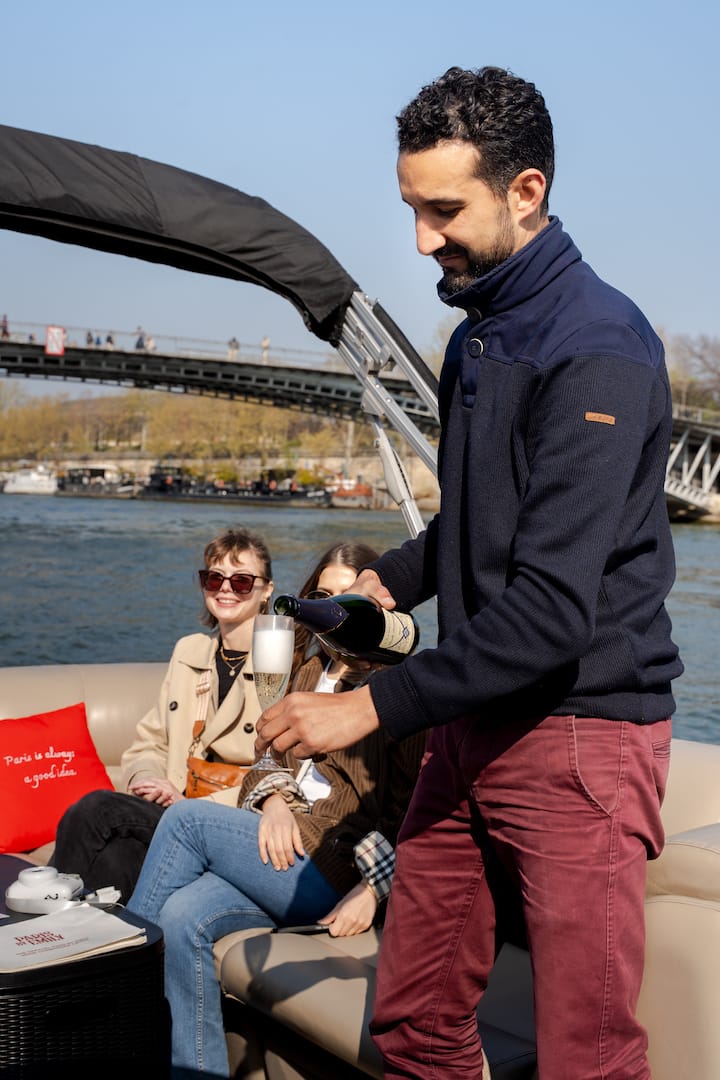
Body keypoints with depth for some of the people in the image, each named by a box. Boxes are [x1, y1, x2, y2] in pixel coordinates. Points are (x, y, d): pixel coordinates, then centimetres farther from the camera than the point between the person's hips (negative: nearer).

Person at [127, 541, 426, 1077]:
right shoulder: (313, 671, 20)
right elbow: (273, 758, 18)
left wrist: (374, 890, -16)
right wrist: (274, 798, -5)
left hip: (342, 873, -6)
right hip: (287, 847, 6)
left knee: (186, 818, -19)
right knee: (183, 917, -24)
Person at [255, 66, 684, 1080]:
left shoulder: (598, 352, -17)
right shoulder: (476, 338, 13)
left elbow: (554, 606, -23)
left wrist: (373, 707, -20)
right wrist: (388, 580, 7)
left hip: (580, 728, -8)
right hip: (473, 724, 8)